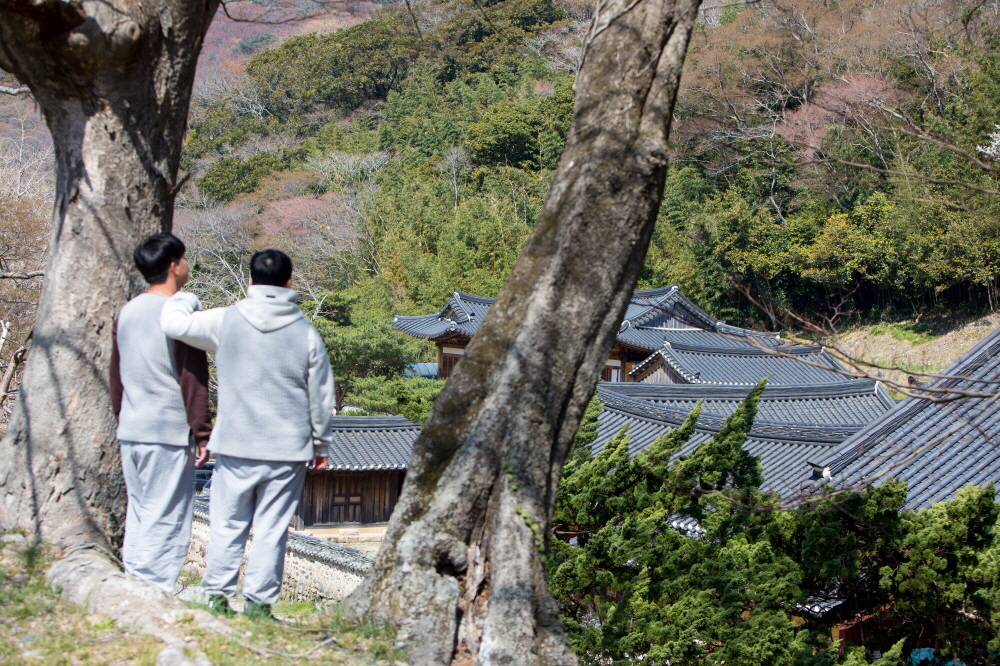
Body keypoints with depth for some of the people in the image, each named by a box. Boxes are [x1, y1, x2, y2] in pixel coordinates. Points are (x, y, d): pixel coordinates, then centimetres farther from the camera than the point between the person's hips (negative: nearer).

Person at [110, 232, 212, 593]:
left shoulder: (127, 313, 11)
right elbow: (193, 380, -13)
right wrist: (202, 433, -9)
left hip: (130, 432, 7)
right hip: (169, 433, -7)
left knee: (138, 516, 13)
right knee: (166, 521, -4)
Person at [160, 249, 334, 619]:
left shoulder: (226, 321, -4)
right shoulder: (305, 333, 0)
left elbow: (173, 322, -1)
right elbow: (321, 396, 5)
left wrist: (186, 300, 21)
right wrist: (321, 444, 17)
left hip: (235, 447, 0)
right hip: (287, 450, 0)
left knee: (227, 525, 9)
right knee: (271, 529, 3)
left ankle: (217, 598, 10)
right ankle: (259, 603, 4)